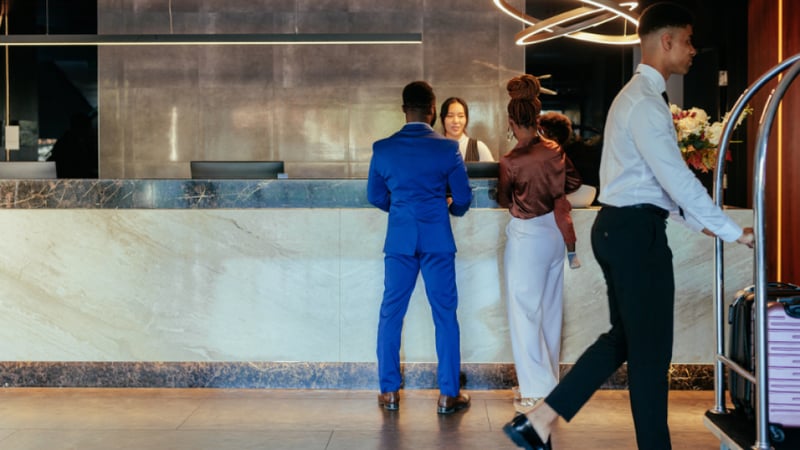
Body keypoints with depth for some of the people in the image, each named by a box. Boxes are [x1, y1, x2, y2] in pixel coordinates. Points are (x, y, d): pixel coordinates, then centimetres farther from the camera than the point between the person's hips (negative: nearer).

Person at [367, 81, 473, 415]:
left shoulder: (383, 148, 0)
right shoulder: (447, 148, -5)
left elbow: (375, 196, 10)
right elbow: (463, 198, 0)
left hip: (399, 239, 2)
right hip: (437, 239, -1)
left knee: (391, 314, 11)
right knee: (445, 316, 5)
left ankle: (389, 391, 14)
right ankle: (448, 395, 8)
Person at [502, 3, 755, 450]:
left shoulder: (639, 95, 18)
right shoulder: (646, 102, -16)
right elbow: (677, 178, -20)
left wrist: (697, 221, 19)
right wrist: (733, 231, -14)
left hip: (621, 227, 11)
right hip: (637, 231, -11)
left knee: (625, 338, 15)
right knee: (651, 350, 0)